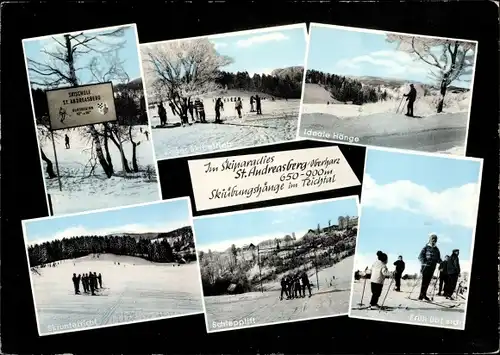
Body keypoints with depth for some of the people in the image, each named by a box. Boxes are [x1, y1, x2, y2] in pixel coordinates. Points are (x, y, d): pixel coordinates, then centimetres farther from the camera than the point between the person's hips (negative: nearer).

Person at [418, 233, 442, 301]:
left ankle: (424, 295, 13)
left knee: (428, 282, 5)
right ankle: (421, 295, -8)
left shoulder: (436, 249, 17)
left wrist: (439, 261, -4)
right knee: (424, 281, -10)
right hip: (426, 267, -4)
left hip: (432, 267, 5)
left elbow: (438, 258, 20)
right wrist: (424, 262, -23)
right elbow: (420, 256, -6)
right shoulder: (426, 248, 2)